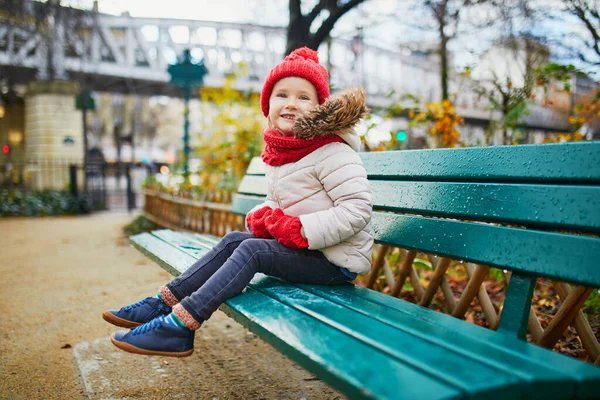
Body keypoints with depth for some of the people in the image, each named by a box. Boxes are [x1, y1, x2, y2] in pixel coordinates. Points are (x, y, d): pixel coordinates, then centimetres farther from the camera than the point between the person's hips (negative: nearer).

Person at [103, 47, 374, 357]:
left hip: (336, 261, -8)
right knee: (234, 240, -1)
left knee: (251, 250, -21)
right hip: (302, 249, 8)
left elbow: (358, 210, -24)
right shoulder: (279, 153, 9)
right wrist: (264, 216, -3)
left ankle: (180, 326, -18)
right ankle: (165, 302, 1)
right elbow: (276, 200, 21)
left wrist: (299, 230, -26)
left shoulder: (332, 153, -18)